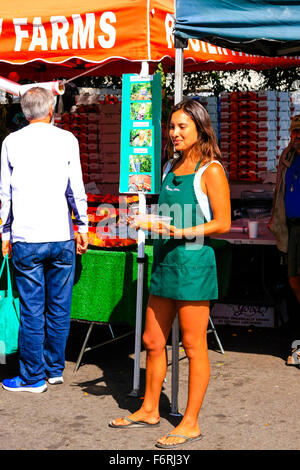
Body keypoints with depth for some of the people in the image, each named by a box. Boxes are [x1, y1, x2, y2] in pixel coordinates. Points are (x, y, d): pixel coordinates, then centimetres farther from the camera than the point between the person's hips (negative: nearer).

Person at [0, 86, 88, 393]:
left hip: (26, 239, 0)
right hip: (61, 236, 1)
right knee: (59, 308, 10)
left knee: (32, 310, 3)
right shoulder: (66, 140, 1)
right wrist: (82, 226, 11)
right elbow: (76, 188, 2)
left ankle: (33, 377, 10)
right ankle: (55, 369, 21)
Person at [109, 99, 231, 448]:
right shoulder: (171, 167, 14)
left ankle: (191, 423, 12)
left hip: (193, 261, -8)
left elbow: (223, 223, -12)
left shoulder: (210, 171, -9)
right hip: (164, 260, 8)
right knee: (152, 341, 14)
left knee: (193, 346, 1)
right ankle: (149, 410, 30)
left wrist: (182, 232, -20)